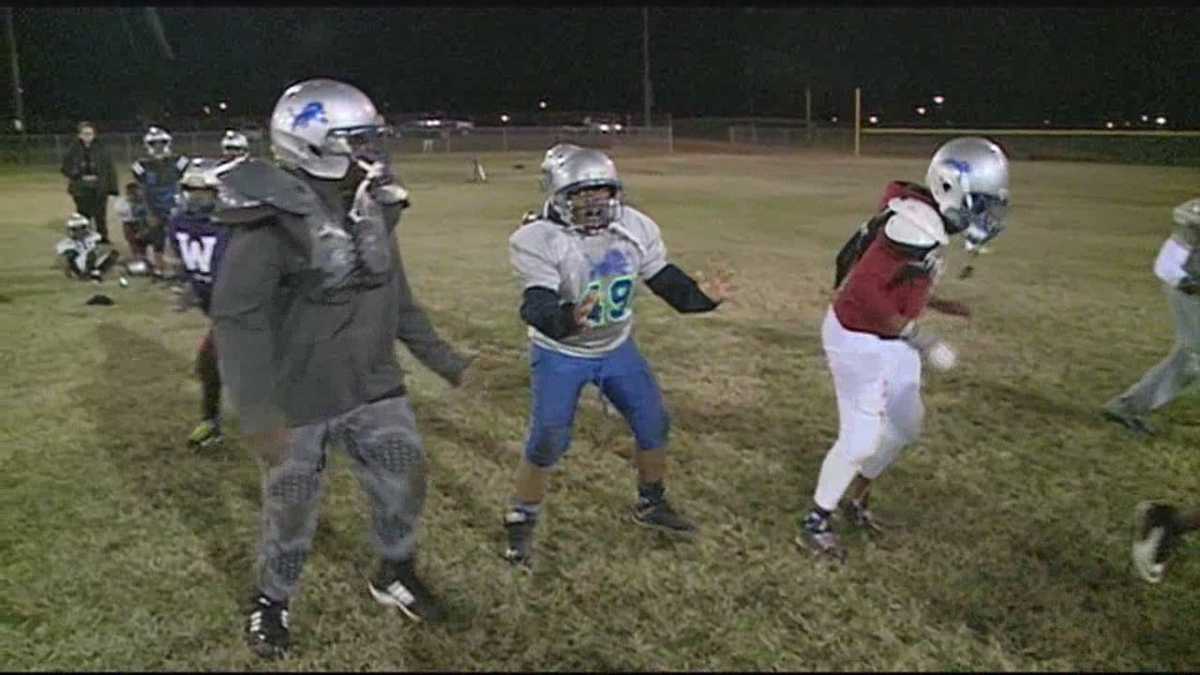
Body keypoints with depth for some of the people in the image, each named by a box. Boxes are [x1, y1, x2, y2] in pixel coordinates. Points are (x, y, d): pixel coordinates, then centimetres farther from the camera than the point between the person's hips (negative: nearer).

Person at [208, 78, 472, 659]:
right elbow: (237, 319, -23)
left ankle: (395, 576, 41)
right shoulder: (272, 220, -22)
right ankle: (271, 601, 39)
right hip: (299, 399, -5)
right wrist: (257, 412, -28)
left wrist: (440, 356, 13)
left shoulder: (373, 209, 1)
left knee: (403, 482, 14)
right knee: (291, 508, 12)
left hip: (374, 388, 6)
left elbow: (394, 298, 12)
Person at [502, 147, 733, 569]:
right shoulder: (538, 242, -26)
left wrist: (703, 296, -25)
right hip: (560, 353, -5)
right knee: (547, 440, -9)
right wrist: (569, 318, -58)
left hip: (617, 348, 5)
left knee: (653, 423, 8)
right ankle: (520, 525, 14)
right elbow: (537, 307, -35)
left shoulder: (636, 229, -12)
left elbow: (666, 281, -5)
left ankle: (651, 505, 33)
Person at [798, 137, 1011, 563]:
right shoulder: (919, 225, -28)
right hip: (859, 340, -10)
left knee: (906, 426, 20)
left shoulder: (929, 220, 2)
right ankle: (814, 526, 19)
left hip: (888, 338, 10)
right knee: (860, 439, 0)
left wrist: (938, 304, 11)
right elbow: (864, 289, -32)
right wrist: (921, 339, -27)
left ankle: (855, 501, 38)